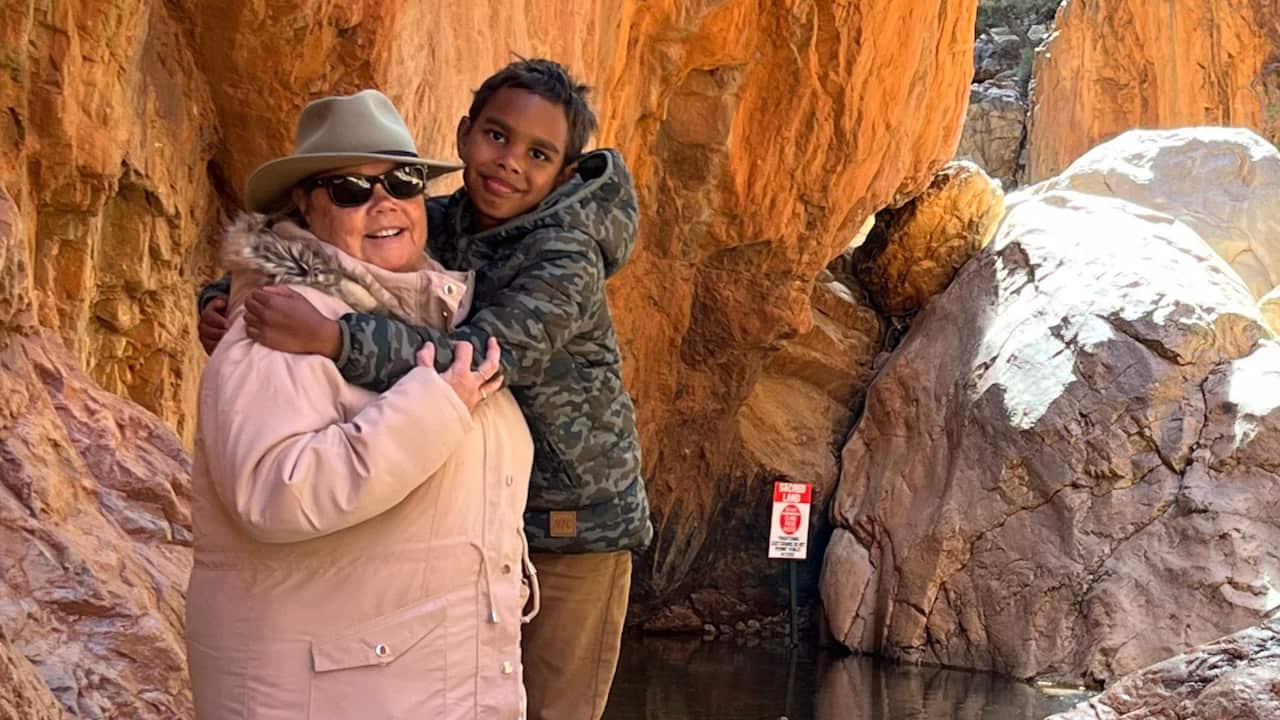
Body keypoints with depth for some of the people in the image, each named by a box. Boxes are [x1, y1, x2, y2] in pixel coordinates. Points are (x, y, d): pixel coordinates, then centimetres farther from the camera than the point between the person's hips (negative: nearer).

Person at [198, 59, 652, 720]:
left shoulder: (567, 257, -22)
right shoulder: (435, 227, -3)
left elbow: (481, 360, -37)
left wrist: (332, 338, -50)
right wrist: (222, 300, -16)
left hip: (573, 527, -6)